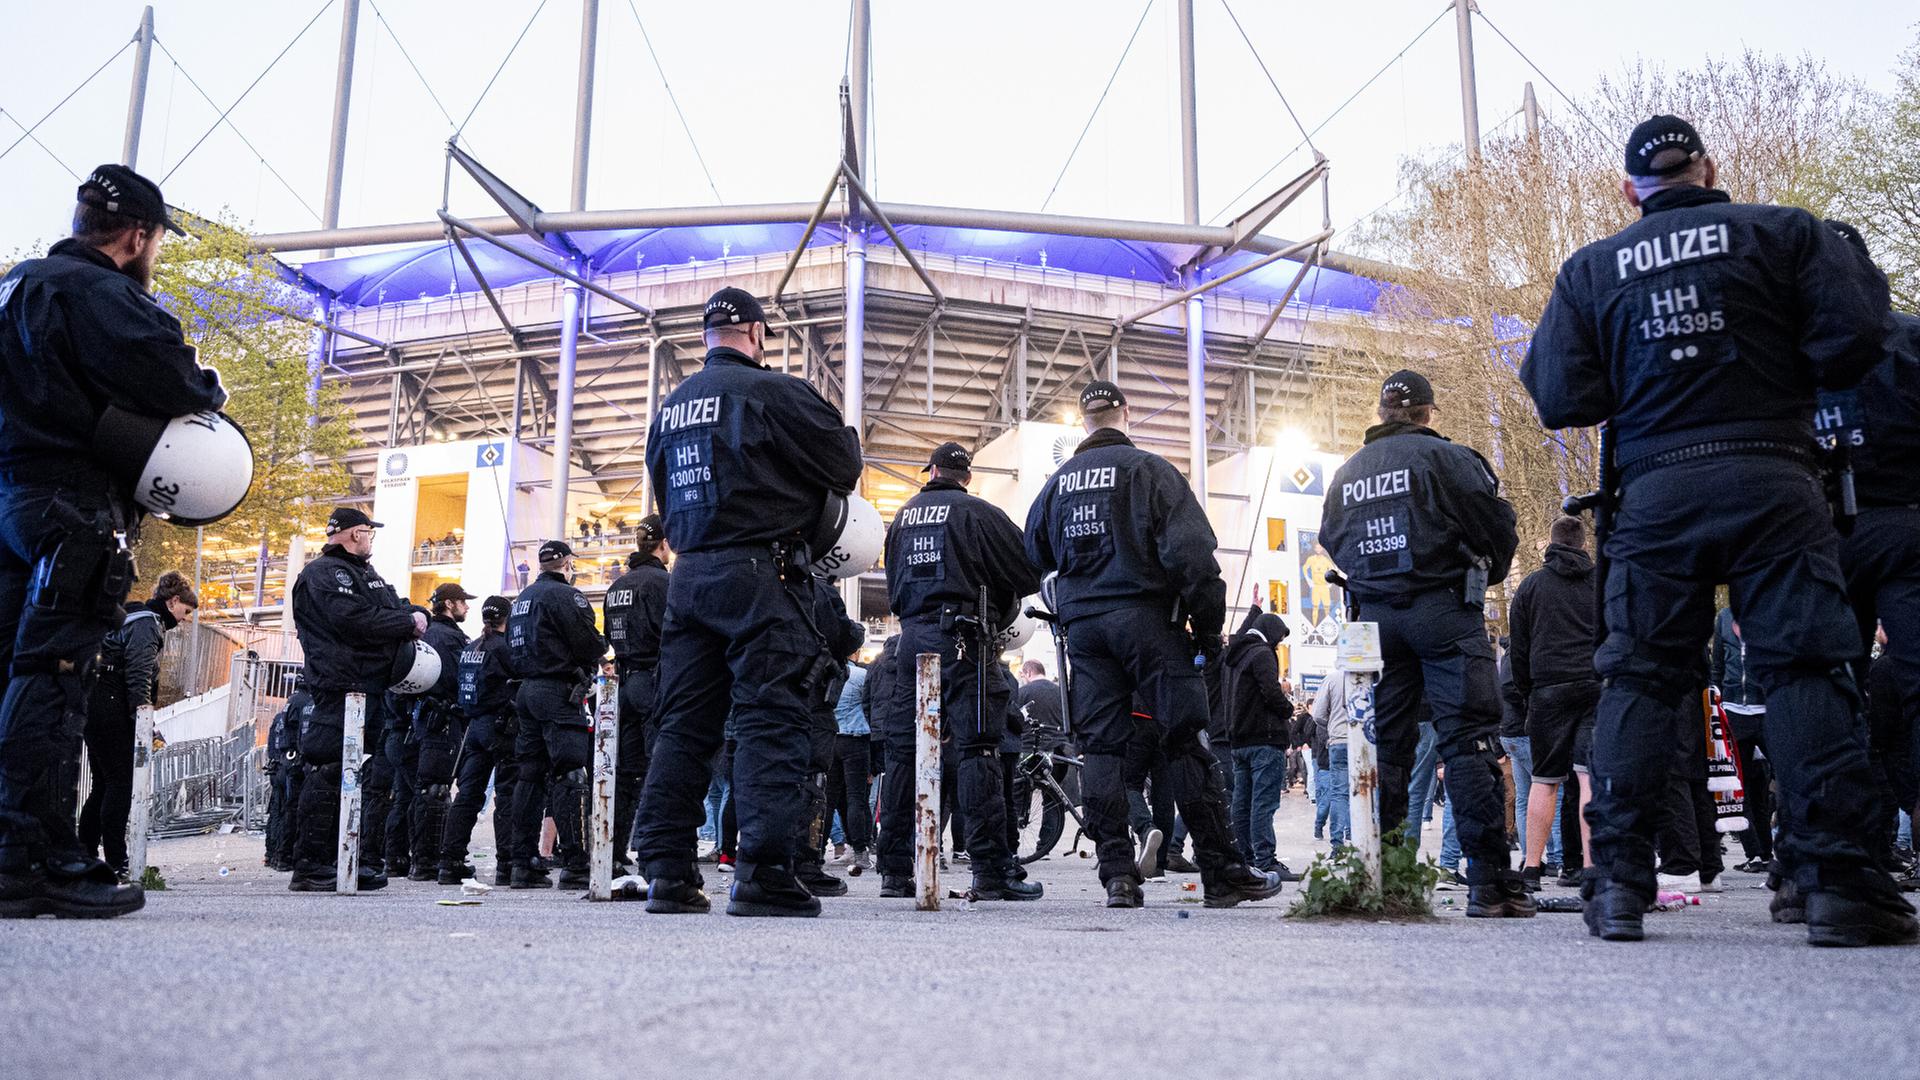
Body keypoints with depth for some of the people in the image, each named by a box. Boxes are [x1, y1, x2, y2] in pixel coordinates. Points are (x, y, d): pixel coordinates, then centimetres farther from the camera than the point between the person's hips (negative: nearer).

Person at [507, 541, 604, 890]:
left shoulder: (521, 599, 19)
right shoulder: (566, 595, -9)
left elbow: (513, 650, 21)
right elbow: (590, 645, -14)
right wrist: (602, 647, 6)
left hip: (526, 690, 9)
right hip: (559, 691, -8)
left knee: (530, 776, 10)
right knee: (570, 777, -9)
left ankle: (522, 864, 11)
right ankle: (574, 865, -13)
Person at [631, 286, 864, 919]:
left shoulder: (671, 407, 17)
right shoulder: (771, 391, -6)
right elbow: (844, 468, -2)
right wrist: (844, 435, 19)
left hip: (688, 575, 7)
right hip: (761, 572, -7)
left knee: (684, 721, 8)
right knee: (770, 717, -7)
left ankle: (667, 870, 7)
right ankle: (763, 872, -13)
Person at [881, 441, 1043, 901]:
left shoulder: (903, 516, 16)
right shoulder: (978, 512, -2)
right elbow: (1028, 574, -2)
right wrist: (992, 601, 15)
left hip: (911, 638, 6)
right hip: (962, 640, -5)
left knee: (905, 752, 7)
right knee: (977, 750, -7)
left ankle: (894, 871, 9)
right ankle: (991, 870, -10)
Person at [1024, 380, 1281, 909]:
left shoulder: (1058, 480, 13)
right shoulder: (1149, 468, -2)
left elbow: (1034, 554, 20)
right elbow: (1190, 549, -10)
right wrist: (1208, 624, -5)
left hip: (1082, 625, 4)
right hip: (1145, 617, -4)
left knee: (1101, 748, 4)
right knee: (1185, 743, -2)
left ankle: (1118, 875, -1)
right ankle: (1222, 873, -1)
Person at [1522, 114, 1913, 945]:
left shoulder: (1590, 269, 9)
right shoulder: (1784, 231, 5)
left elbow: (1559, 399, 2)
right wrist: (1779, 372, 14)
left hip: (1655, 494, 2)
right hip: (1772, 479, -1)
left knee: (1639, 678, 4)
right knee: (1806, 667, -1)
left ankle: (1618, 881, 0)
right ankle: (1836, 878, -5)